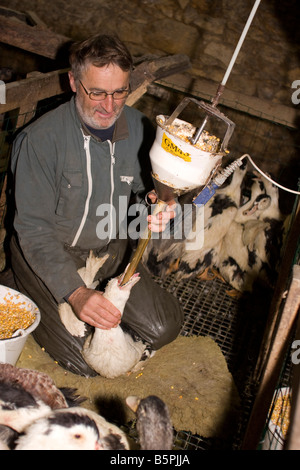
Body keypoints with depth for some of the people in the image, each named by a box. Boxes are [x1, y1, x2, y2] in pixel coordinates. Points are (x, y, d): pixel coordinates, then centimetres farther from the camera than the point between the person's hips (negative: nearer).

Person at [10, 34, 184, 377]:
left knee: (164, 328, -2)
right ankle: (27, 291, 13)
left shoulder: (137, 127, -9)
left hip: (110, 249, 5)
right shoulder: (41, 139, -24)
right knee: (90, 361, -12)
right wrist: (75, 292, -34)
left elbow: (142, 188, 3)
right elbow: (34, 229, -22)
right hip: (48, 254, -4)